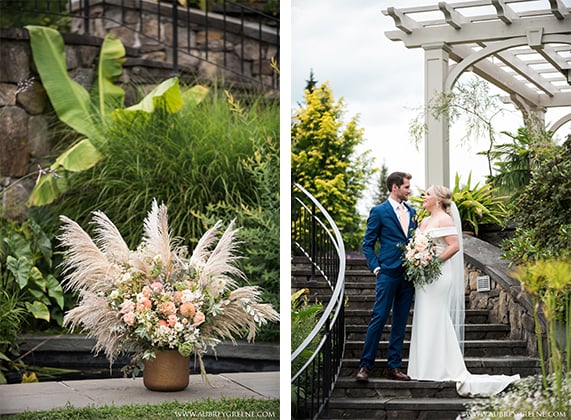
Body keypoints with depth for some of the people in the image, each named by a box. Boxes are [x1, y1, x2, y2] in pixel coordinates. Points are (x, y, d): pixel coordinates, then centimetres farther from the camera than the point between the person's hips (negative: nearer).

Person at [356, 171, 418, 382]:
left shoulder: (411, 212, 15)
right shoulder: (379, 211, -2)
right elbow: (368, 244, -1)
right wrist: (375, 268, -10)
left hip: (408, 274, 6)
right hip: (388, 273, -6)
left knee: (400, 321, 7)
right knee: (379, 318, -7)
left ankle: (394, 366, 12)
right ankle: (365, 365, -1)